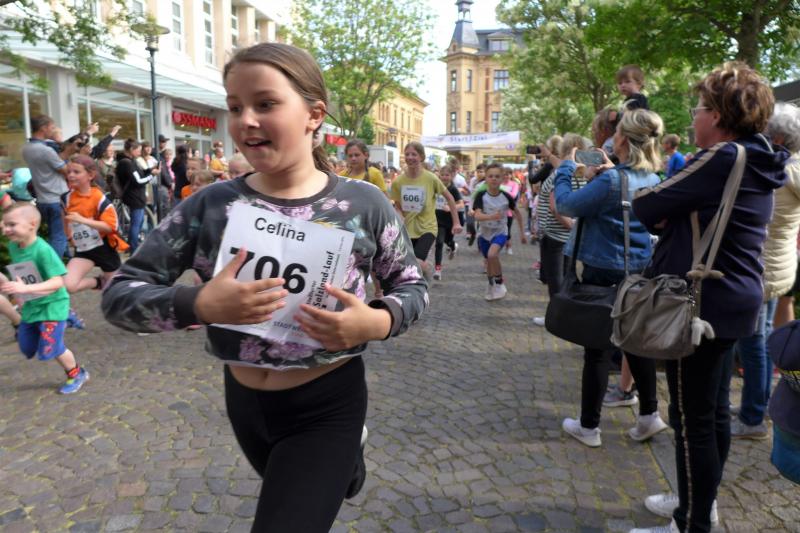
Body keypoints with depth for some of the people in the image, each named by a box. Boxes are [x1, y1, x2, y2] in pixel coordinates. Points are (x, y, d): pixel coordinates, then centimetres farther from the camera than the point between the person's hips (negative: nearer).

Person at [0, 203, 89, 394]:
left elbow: (57, 281, -30)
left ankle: (77, 374, 18)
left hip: (52, 305, -8)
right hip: (30, 306, 8)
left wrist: (25, 288, -36)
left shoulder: (42, 250, -26)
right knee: (26, 347, 17)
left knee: (50, 347, -6)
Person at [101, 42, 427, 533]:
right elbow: (119, 293, -9)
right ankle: (346, 458, 65)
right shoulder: (210, 206, -11)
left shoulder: (364, 204, -15)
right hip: (244, 402, 4)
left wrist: (378, 321, -25)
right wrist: (199, 304, -28)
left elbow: (412, 285, -4)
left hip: (329, 404, -4)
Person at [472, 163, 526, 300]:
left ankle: (500, 283, -6)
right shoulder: (481, 196, -16)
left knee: (492, 254, -28)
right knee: (489, 261, 15)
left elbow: (517, 213, 5)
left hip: (500, 232, -2)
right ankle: (491, 286, 41)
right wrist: (491, 216, -47)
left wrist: (522, 232, 9)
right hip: (484, 233, 2)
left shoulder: (506, 197, -13)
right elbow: (477, 216, -28)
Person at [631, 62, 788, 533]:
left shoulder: (720, 159, -17)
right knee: (715, 409, 19)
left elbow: (646, 206, -13)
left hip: (704, 302, -10)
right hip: (734, 299, 10)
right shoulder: (756, 164, 13)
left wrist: (658, 208, 8)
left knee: (692, 419, 1)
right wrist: (673, 218, 0)